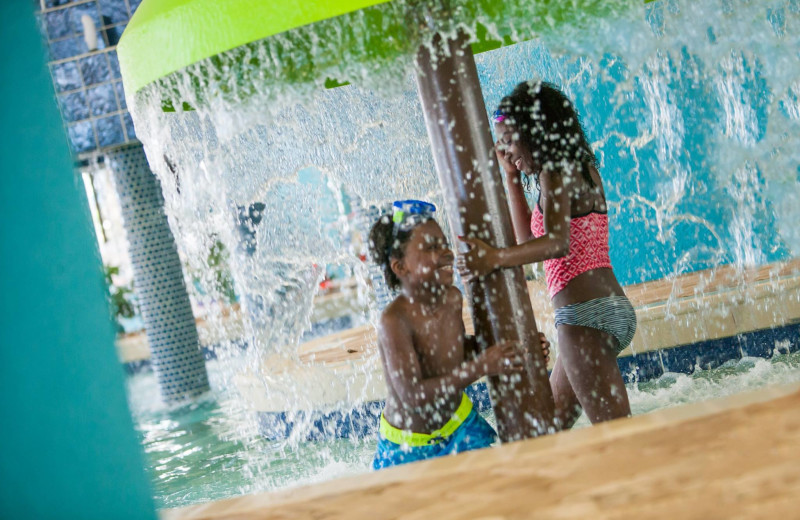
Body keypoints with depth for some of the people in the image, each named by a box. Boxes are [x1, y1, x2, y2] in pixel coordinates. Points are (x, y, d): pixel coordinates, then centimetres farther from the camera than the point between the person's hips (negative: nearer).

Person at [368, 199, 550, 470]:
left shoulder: (452, 297, -8)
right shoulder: (395, 320, -30)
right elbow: (414, 396, -35)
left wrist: (519, 346, -1)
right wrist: (480, 366, -41)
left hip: (460, 421, 6)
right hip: (409, 447, -6)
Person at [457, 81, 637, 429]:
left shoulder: (555, 172, -9)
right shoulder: (581, 170, 18)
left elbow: (557, 243, -27)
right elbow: (529, 239, 28)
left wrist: (495, 258, -39)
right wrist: (512, 176, 22)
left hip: (585, 314, -10)